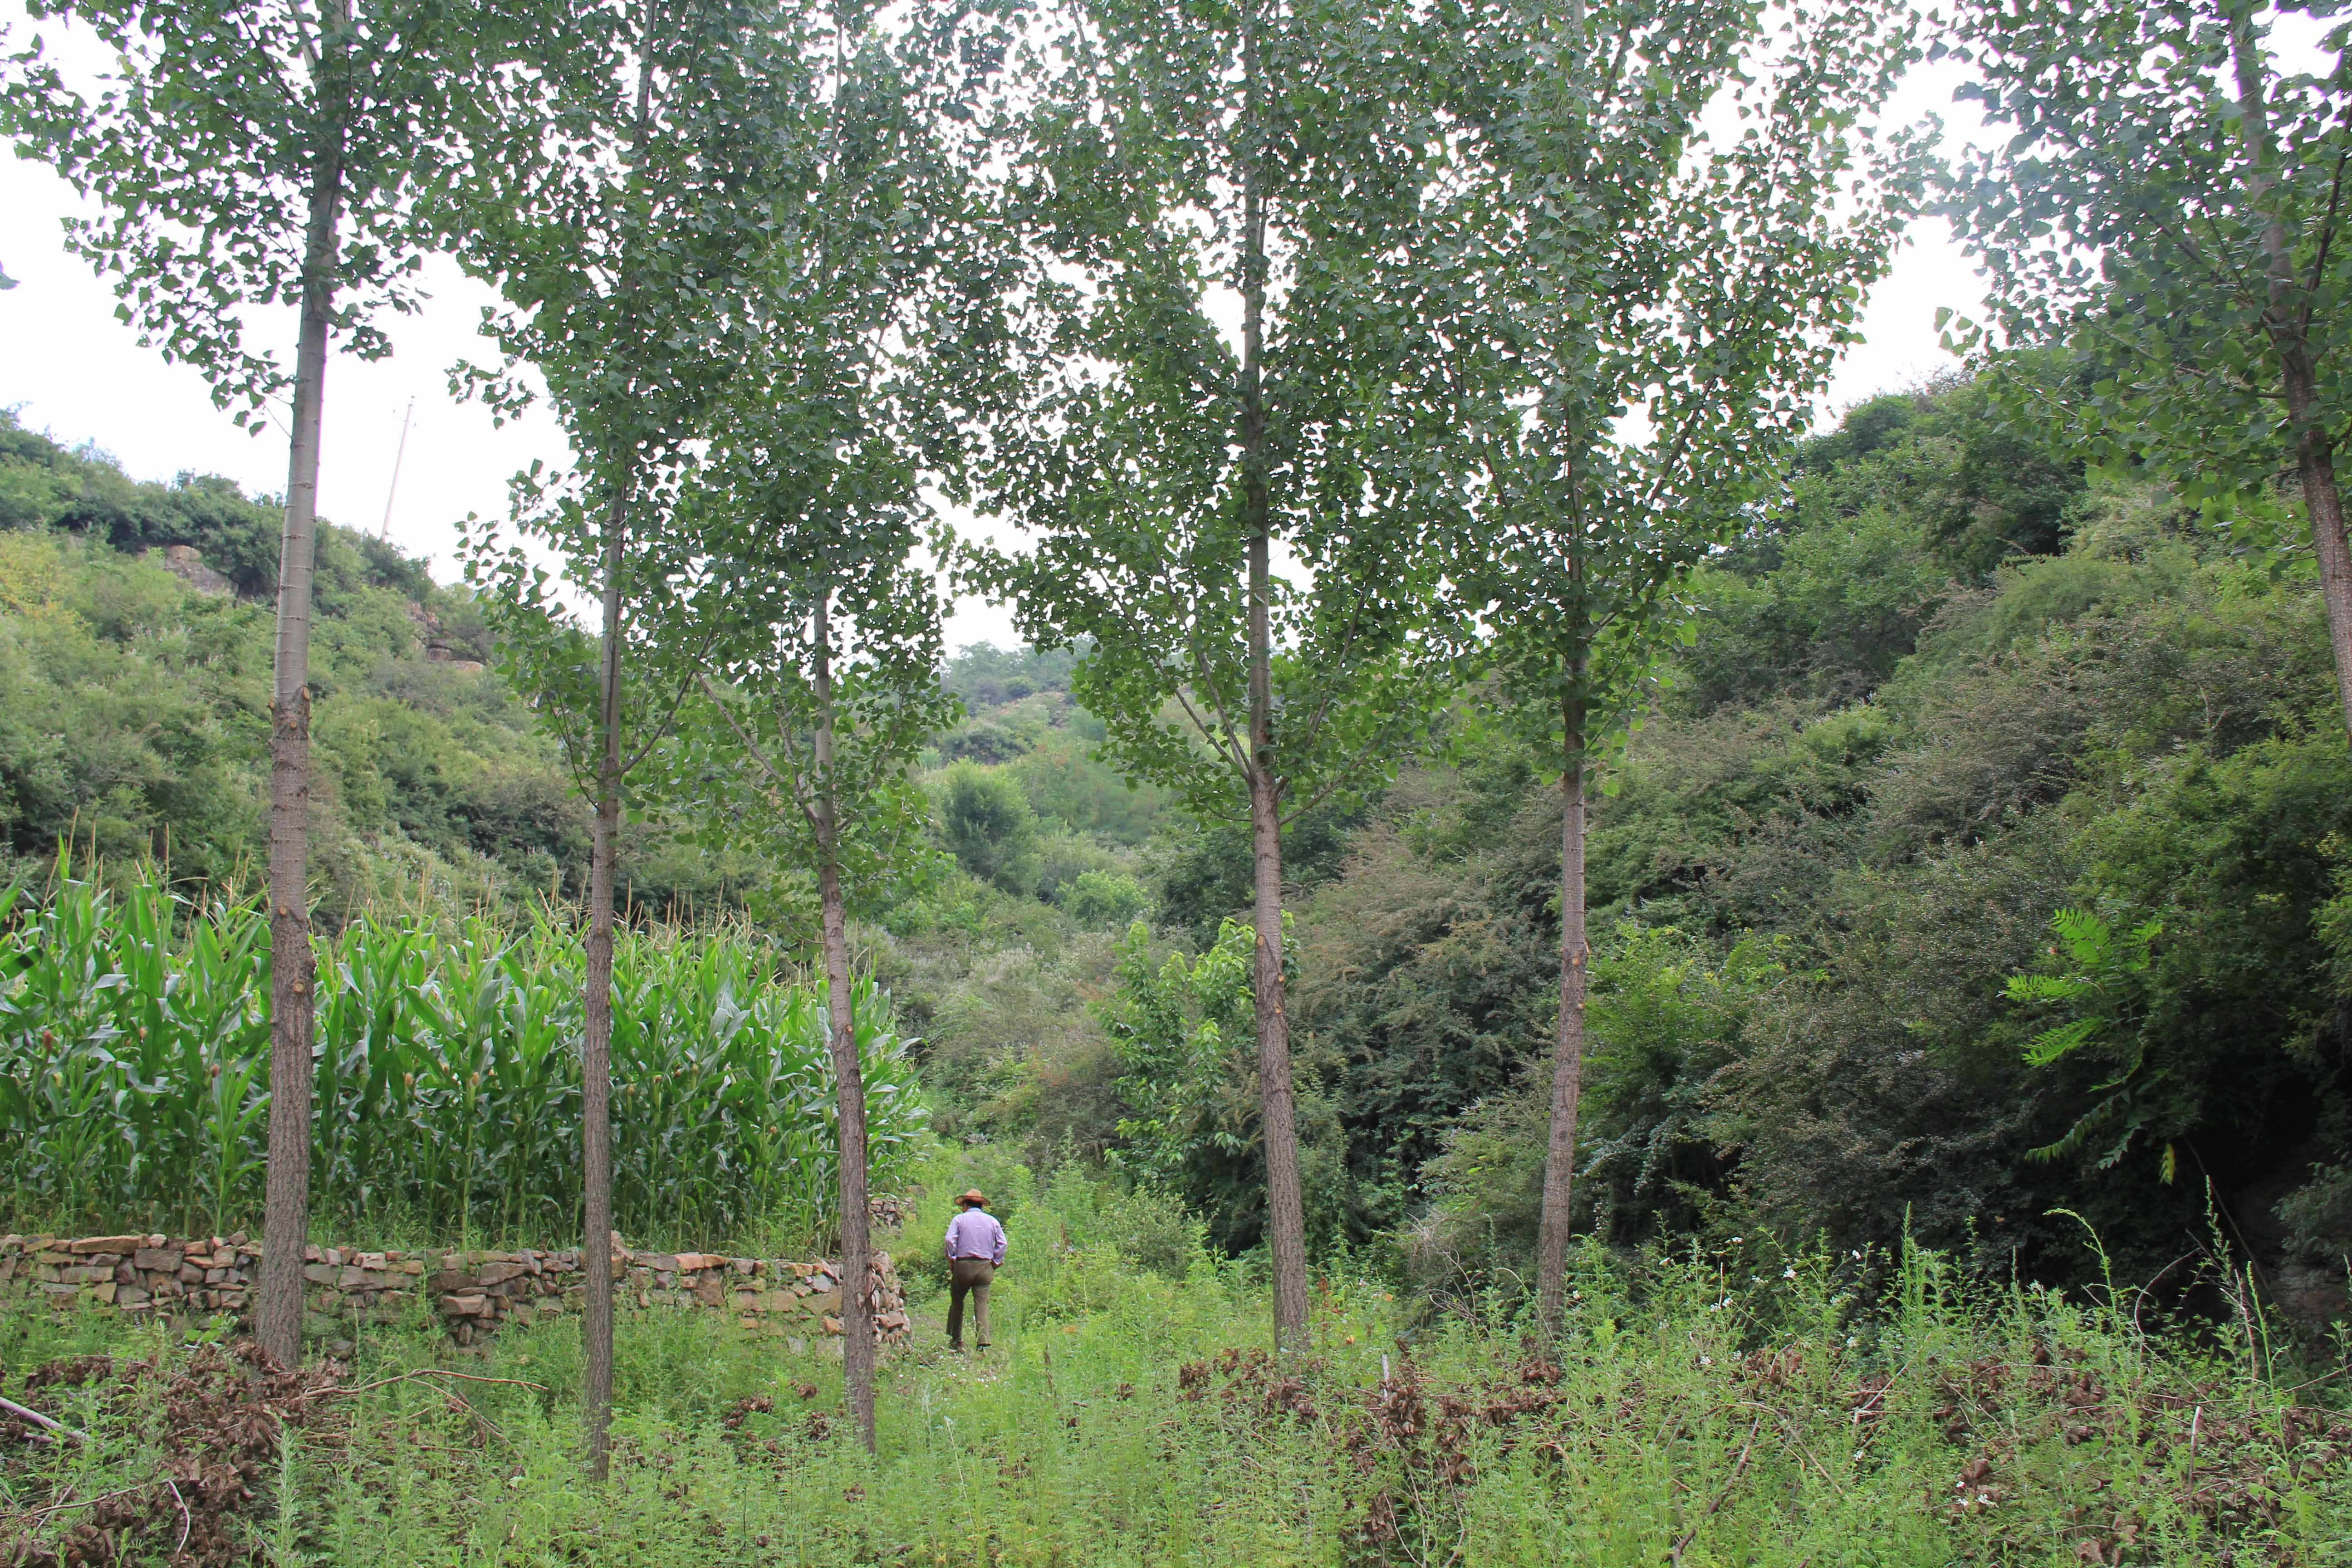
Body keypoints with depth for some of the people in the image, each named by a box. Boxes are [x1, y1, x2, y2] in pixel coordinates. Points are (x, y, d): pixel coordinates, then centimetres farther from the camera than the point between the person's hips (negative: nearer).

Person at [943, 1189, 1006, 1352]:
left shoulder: (959, 1219, 2)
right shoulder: (992, 1221, 10)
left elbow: (950, 1240, -9)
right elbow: (1002, 1244, 4)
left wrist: (951, 1260, 0)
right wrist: (995, 1262, 10)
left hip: (963, 1265, -2)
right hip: (985, 1267, 2)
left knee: (957, 1303, 13)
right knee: (982, 1306, 0)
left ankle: (955, 1341, 17)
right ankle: (984, 1342, -12)